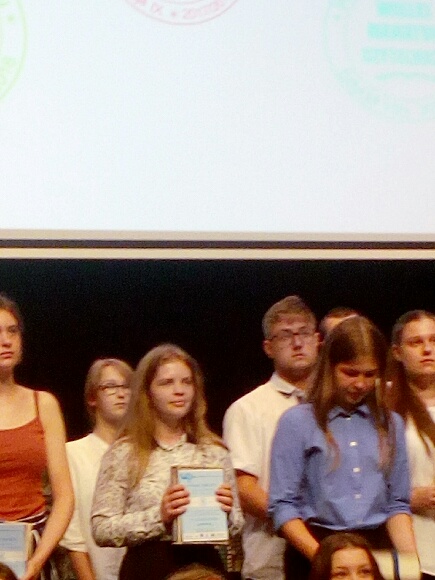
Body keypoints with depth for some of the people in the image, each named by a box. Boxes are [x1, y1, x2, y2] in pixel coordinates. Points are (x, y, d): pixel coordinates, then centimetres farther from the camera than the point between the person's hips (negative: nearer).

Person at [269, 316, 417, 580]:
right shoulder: (297, 422, 0)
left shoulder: (391, 424, 11)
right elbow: (283, 506, -5)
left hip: (380, 549, 3)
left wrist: (410, 558, -5)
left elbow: (397, 503, 10)